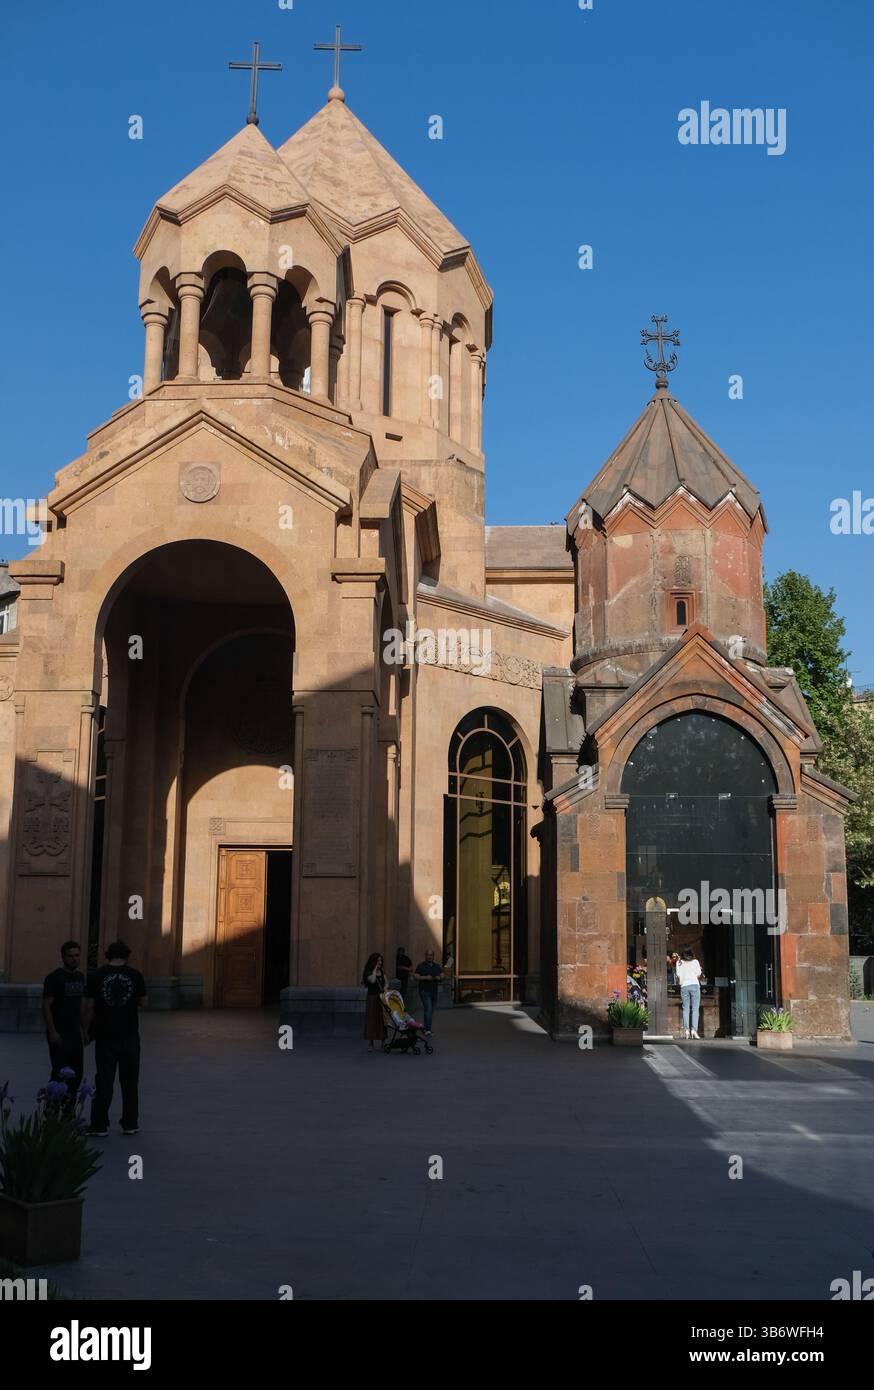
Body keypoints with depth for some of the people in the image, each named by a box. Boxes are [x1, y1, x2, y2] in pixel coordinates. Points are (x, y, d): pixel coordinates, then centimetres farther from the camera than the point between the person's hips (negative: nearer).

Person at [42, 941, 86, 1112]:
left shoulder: (80, 976, 13)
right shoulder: (54, 977, -9)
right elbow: (46, 1006, -13)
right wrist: (52, 1032, -18)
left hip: (75, 1033, 7)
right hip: (59, 1033, -7)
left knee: (76, 1073, 8)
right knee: (60, 1073, -8)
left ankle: (68, 1111, 16)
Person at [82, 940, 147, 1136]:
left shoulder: (96, 976, -3)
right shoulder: (135, 975, -1)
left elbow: (88, 1006, -4)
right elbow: (142, 1002, 8)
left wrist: (86, 1030, 6)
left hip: (105, 1035, -1)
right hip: (129, 1036, 1)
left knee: (104, 1080, 5)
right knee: (129, 1081, 11)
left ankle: (100, 1125, 7)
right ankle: (130, 1124, 15)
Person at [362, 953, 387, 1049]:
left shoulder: (382, 971, 10)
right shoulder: (369, 972, -7)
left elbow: (386, 982, 14)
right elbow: (372, 980, -25)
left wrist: (385, 989, -6)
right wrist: (375, 969, -17)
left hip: (382, 998, 5)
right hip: (372, 998, -5)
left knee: (382, 1019, 5)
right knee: (372, 1019, -3)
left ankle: (382, 1041, 12)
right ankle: (371, 1043, 2)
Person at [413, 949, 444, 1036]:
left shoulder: (436, 967, 14)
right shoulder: (421, 966, -2)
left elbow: (442, 976, 14)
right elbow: (416, 977, -8)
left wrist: (439, 978, -8)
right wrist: (425, 977, -20)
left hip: (434, 991, 6)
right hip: (424, 991, -6)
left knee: (431, 1011, 9)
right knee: (428, 1009, -18)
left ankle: (426, 1028, 19)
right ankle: (427, 1030, -22)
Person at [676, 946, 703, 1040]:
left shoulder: (679, 963, 6)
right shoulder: (695, 962, 2)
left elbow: (678, 976, 5)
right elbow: (699, 975, 2)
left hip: (684, 986, 2)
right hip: (694, 985, -2)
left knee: (686, 1008, 5)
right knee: (695, 1008, -2)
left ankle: (686, 1029, -5)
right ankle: (694, 1029, -14)